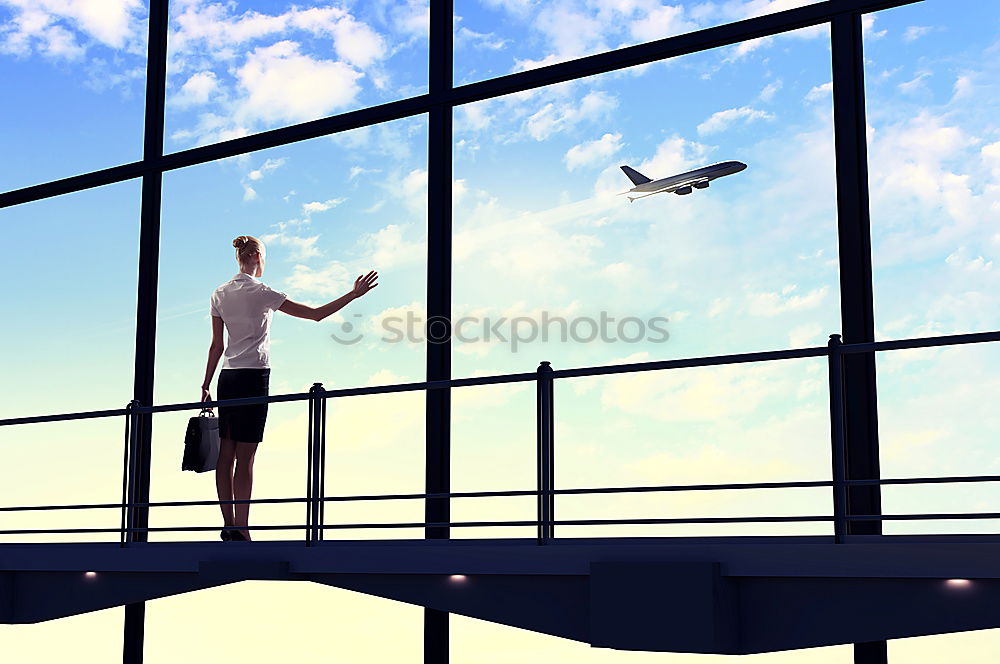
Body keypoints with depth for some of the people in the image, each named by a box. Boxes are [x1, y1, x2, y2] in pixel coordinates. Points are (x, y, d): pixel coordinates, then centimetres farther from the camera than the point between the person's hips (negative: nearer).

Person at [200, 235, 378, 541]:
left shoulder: (219, 294, 9)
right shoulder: (262, 292, -6)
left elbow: (216, 345, 10)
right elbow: (316, 314, -8)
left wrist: (206, 385, 15)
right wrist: (353, 294, -3)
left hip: (227, 377, 6)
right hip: (253, 377, -6)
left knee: (226, 454, 6)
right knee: (245, 457, -7)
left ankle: (228, 524, 7)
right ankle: (240, 528, -8)